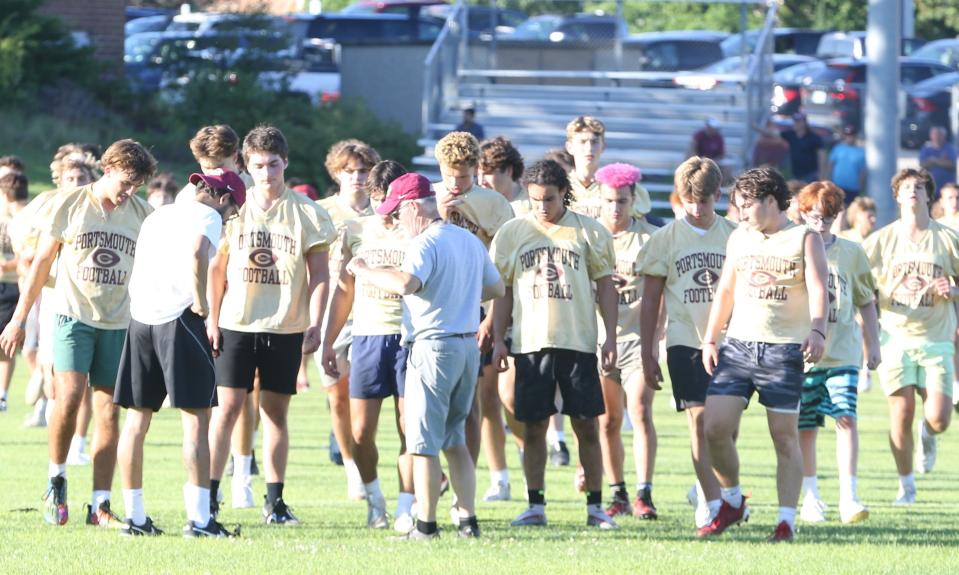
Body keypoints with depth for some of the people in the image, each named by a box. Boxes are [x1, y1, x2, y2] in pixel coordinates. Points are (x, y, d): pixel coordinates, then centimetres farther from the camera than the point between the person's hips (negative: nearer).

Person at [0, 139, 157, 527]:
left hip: (118, 324, 3)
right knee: (68, 400, -18)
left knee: (108, 412, 0)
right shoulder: (70, 204, -3)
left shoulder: (142, 215, 4)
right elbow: (41, 263, 4)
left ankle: (100, 505, 3)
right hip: (73, 316, -3)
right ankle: (56, 481, 4)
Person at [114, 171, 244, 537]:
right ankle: (198, 519, -9)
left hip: (140, 315, 7)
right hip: (179, 317, -7)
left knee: (136, 420, 10)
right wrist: (200, 301, -12)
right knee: (196, 420, -4)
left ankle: (134, 517, 12)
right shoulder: (208, 216, -1)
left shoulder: (157, 215, 24)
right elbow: (197, 253, -23)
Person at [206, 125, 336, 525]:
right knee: (228, 406, -5)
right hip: (236, 324, 0)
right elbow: (217, 267, 8)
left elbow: (319, 275, 5)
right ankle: (209, 496, -3)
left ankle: (274, 500, 10)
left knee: (276, 410, 4)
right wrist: (212, 319, 2)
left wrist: (315, 324, -4)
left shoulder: (306, 213, 2)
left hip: (286, 327, 0)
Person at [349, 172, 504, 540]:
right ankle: (468, 520, 11)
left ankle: (426, 524, -1)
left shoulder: (425, 243, -15)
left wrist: (366, 272, -19)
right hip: (468, 347, 8)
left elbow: (406, 283, -32)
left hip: (433, 347, -8)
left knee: (424, 443, -1)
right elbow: (496, 288, 21)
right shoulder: (470, 241, 12)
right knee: (455, 439, 15)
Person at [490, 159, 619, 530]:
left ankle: (595, 506, 5)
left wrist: (610, 336, 1)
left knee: (587, 426, 0)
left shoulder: (588, 231, 3)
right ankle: (535, 506, 8)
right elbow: (503, 290, 11)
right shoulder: (511, 233, 6)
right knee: (534, 427, 2)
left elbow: (606, 286, 7)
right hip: (530, 343, 1)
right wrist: (498, 339, 5)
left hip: (578, 342, -1)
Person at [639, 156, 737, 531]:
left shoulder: (734, 236, 6)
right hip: (685, 341, -2)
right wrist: (647, 354, 3)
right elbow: (651, 300, 6)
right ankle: (712, 502, -8)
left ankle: (707, 486, 22)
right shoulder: (665, 239, 3)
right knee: (699, 418, -10)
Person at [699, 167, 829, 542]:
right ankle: (732, 502, 14)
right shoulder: (739, 239, 15)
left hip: (784, 349, -4)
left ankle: (787, 521, 3)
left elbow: (818, 289, -14)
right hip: (738, 345, 4)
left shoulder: (805, 239, -1)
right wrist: (709, 340, 15)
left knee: (785, 436, -2)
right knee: (715, 427, -7)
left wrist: (817, 330, -30)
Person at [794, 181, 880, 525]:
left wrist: (873, 344, 10)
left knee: (847, 419, -14)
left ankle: (849, 497, -17)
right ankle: (811, 498, 18)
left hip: (843, 351, 0)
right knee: (805, 427, 5)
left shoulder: (851, 253, 6)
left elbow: (866, 302, 14)